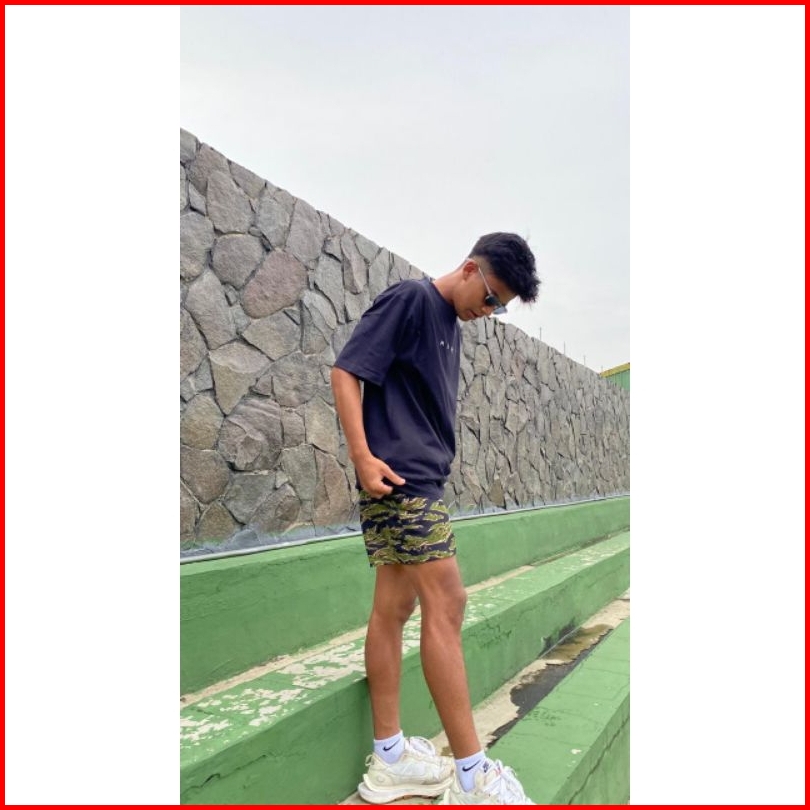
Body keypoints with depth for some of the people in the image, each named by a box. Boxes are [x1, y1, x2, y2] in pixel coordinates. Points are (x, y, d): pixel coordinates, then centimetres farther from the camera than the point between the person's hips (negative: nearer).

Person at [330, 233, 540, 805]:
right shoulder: (410, 298, -6)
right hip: (398, 476, -9)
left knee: (394, 608, 9)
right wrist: (362, 456, -19)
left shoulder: (452, 326, 20)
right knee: (447, 603, -9)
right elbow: (346, 371, -12)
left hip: (423, 481, 9)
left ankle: (389, 756, 19)